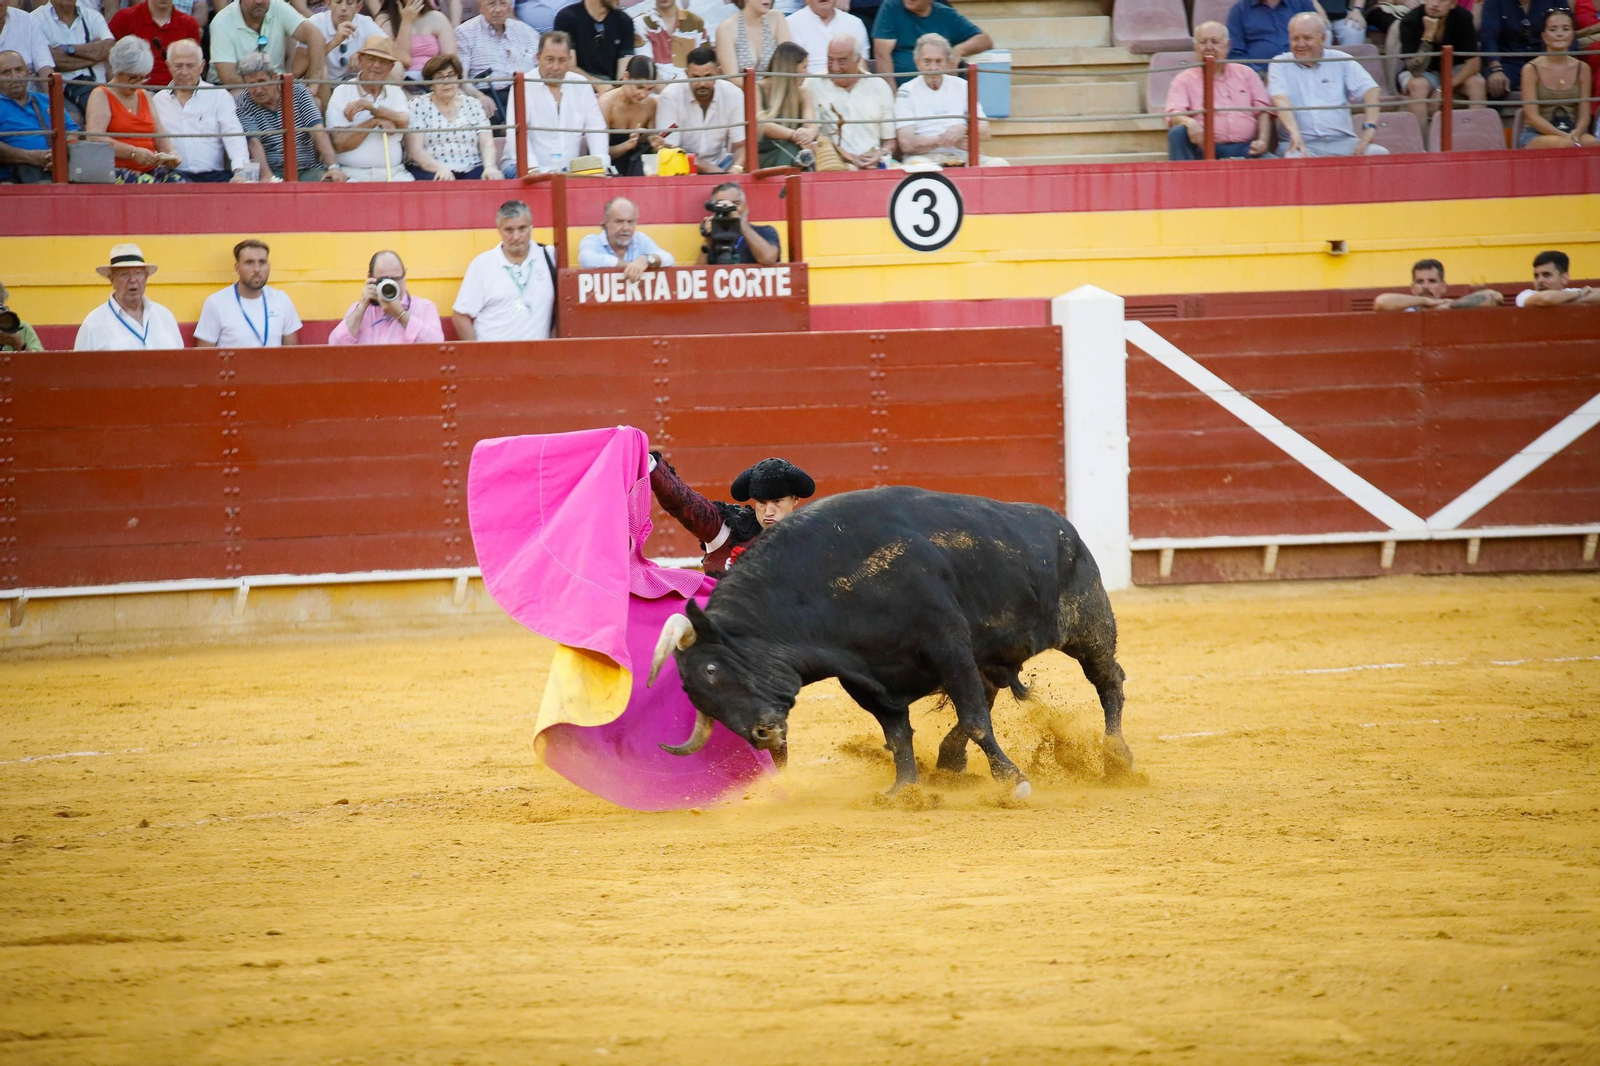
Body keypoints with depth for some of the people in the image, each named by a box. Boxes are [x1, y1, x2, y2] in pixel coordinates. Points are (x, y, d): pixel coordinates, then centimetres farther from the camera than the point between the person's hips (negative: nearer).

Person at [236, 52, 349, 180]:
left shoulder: (298, 92, 6)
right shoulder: (245, 103, 2)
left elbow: (318, 132, -4)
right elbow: (254, 142, -11)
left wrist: (333, 167, -19)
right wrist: (266, 176, -29)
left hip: (309, 169, 2)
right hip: (273, 172, -2)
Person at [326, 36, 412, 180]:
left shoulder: (395, 92, 15)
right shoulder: (342, 92, 3)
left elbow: (403, 122, -7)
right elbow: (340, 144, -6)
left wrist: (371, 107, -17)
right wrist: (373, 122, -11)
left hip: (393, 174, 3)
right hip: (354, 175, -3)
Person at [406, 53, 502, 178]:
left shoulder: (473, 105, 15)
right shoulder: (418, 106, 6)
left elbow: (487, 144, 7)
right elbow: (416, 150, -4)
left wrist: (490, 167, -16)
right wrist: (440, 168, -22)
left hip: (471, 171, 3)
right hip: (430, 171, -3)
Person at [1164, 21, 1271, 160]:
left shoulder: (1246, 74, 20)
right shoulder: (1184, 80, 12)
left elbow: (1263, 111, 14)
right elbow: (1174, 116, -3)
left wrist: (1262, 141, -5)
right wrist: (1189, 122, -28)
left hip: (1246, 149, 1)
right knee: (1177, 133, -31)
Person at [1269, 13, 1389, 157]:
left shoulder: (1341, 61, 12)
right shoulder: (1279, 66, 7)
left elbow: (1370, 90, 3)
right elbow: (1280, 99, -10)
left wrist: (1369, 128, -15)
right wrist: (1295, 133, -29)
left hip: (1342, 141, 3)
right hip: (1303, 144, -3)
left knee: (1380, 154, -24)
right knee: (1294, 159, -38)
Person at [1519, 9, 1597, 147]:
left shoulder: (1582, 68, 9)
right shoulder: (1531, 69, -1)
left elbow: (1584, 115, 7)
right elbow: (1532, 116, -7)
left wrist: (1575, 134, -16)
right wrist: (1563, 136, -21)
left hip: (1573, 132, 3)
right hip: (1536, 135, -3)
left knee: (1593, 144, -31)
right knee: (1565, 145, -36)